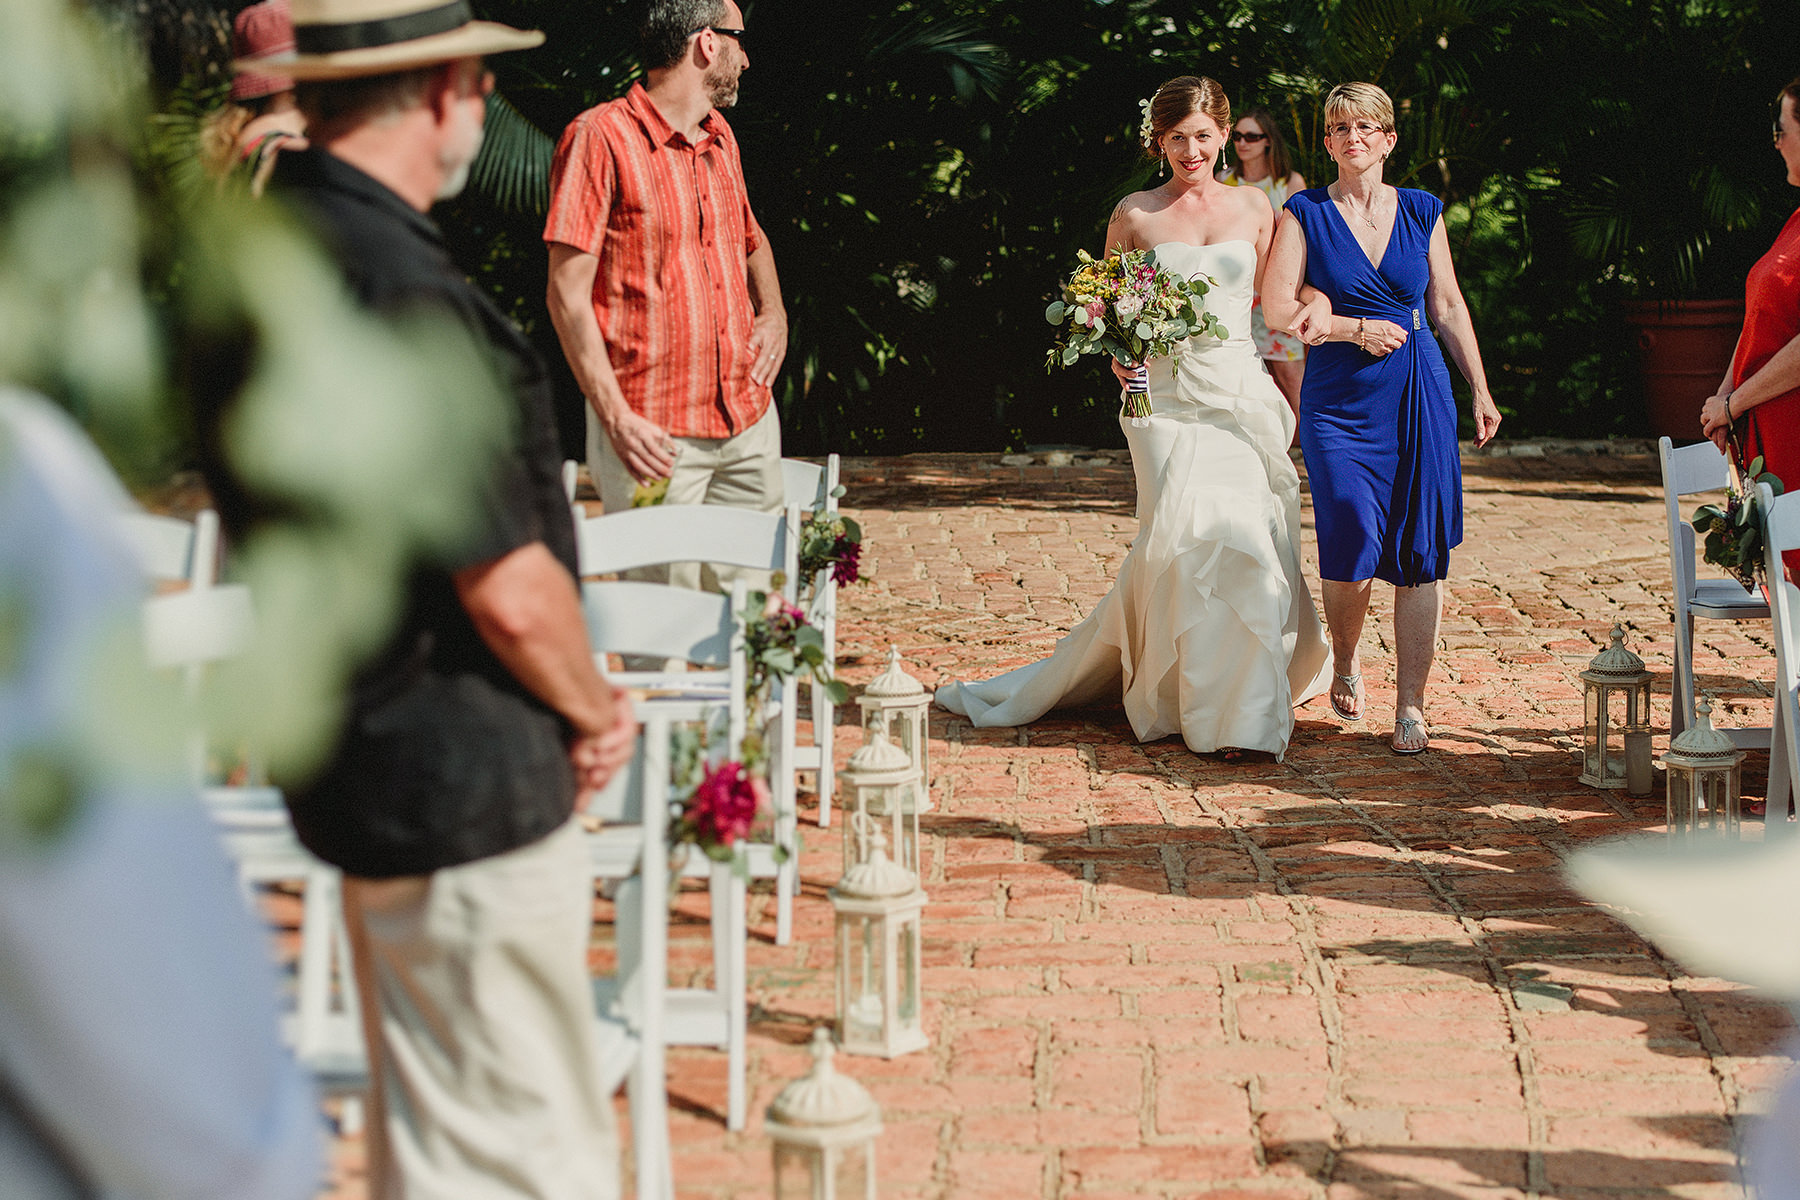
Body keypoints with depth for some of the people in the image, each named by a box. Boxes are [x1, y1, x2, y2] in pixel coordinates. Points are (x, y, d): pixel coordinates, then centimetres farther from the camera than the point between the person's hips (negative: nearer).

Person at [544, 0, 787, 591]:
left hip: (750, 420, 7)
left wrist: (773, 310, 14)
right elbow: (567, 293, -13)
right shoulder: (600, 137, -10)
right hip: (654, 433, -7)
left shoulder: (721, 139, 15)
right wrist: (614, 416, -19)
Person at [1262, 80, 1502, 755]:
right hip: (1338, 398, -2)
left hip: (1421, 395, 2)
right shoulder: (1305, 213, 2)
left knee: (1419, 555, -2)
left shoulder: (1422, 212, 10)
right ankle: (1345, 663, 18)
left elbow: (1448, 306, 15)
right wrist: (1359, 329, -9)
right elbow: (1278, 309, -4)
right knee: (1353, 548, -12)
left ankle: (1411, 706, 5)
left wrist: (1481, 391, 12)